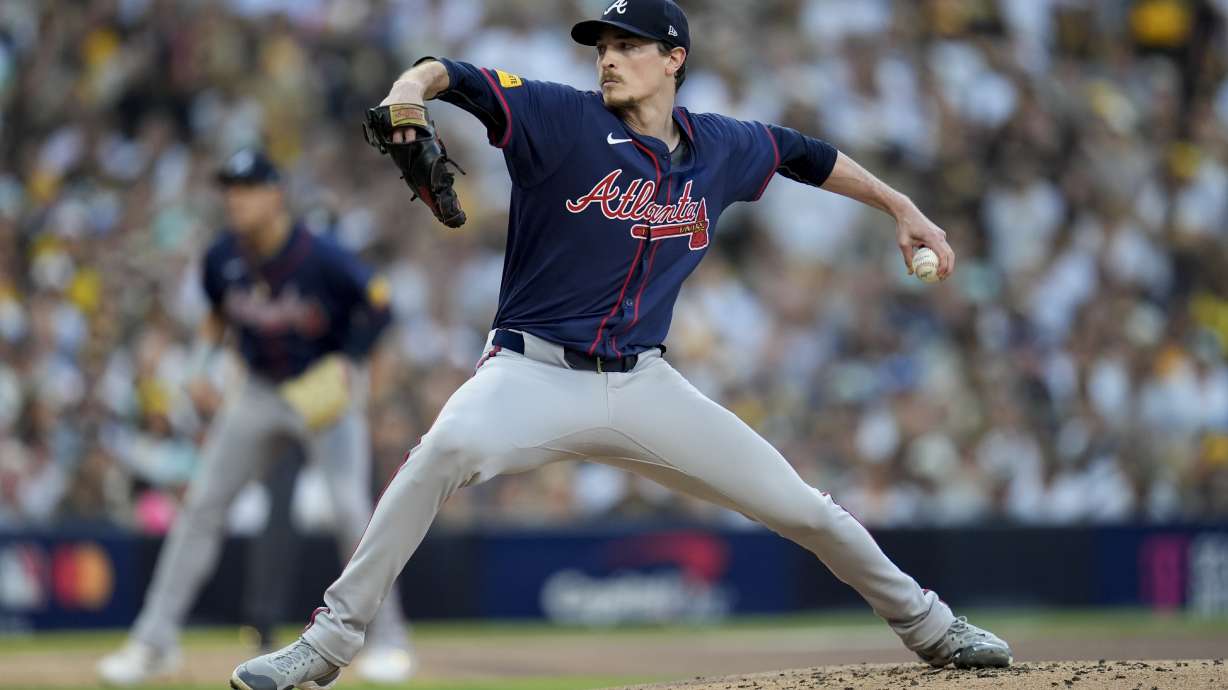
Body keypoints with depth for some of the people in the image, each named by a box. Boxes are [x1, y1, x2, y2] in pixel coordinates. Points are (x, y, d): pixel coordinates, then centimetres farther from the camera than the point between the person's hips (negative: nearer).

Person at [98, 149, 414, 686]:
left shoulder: (319, 257, -23)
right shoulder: (223, 258, -7)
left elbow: (377, 303, -11)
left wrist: (348, 361, -21)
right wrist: (199, 366, 0)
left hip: (329, 391, -5)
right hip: (260, 394, 5)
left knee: (351, 507, -17)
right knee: (201, 503, -1)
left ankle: (388, 640, -2)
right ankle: (155, 641, 5)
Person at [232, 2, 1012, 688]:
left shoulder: (722, 148, 7)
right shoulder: (561, 118, -6)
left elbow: (803, 153, 26)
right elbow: (453, 76, -18)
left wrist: (903, 209, 26)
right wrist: (410, 89, -40)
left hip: (645, 386, 4)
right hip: (535, 372, -4)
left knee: (796, 503, 2)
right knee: (450, 446, -36)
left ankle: (926, 623, 28)